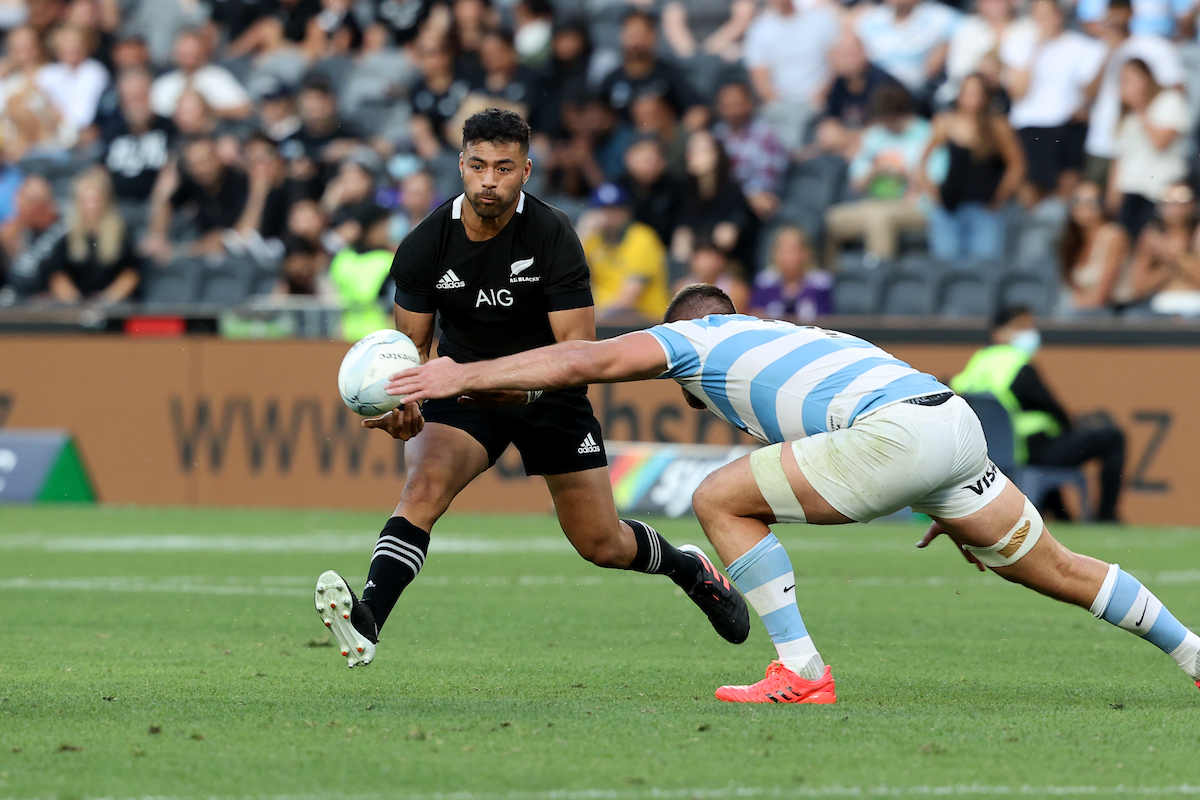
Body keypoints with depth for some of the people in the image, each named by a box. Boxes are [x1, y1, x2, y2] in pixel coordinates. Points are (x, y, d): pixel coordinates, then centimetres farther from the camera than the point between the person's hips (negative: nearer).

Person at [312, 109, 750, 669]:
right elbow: (412, 344, -5)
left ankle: (690, 568, 39)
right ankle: (365, 622, -42)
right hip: (464, 389, 1)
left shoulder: (553, 237, -22)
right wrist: (402, 403, -26)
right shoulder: (424, 247, -15)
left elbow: (578, 348, -23)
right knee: (424, 483, -30)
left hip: (549, 393, -1)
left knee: (603, 546, 6)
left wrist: (521, 386, -41)